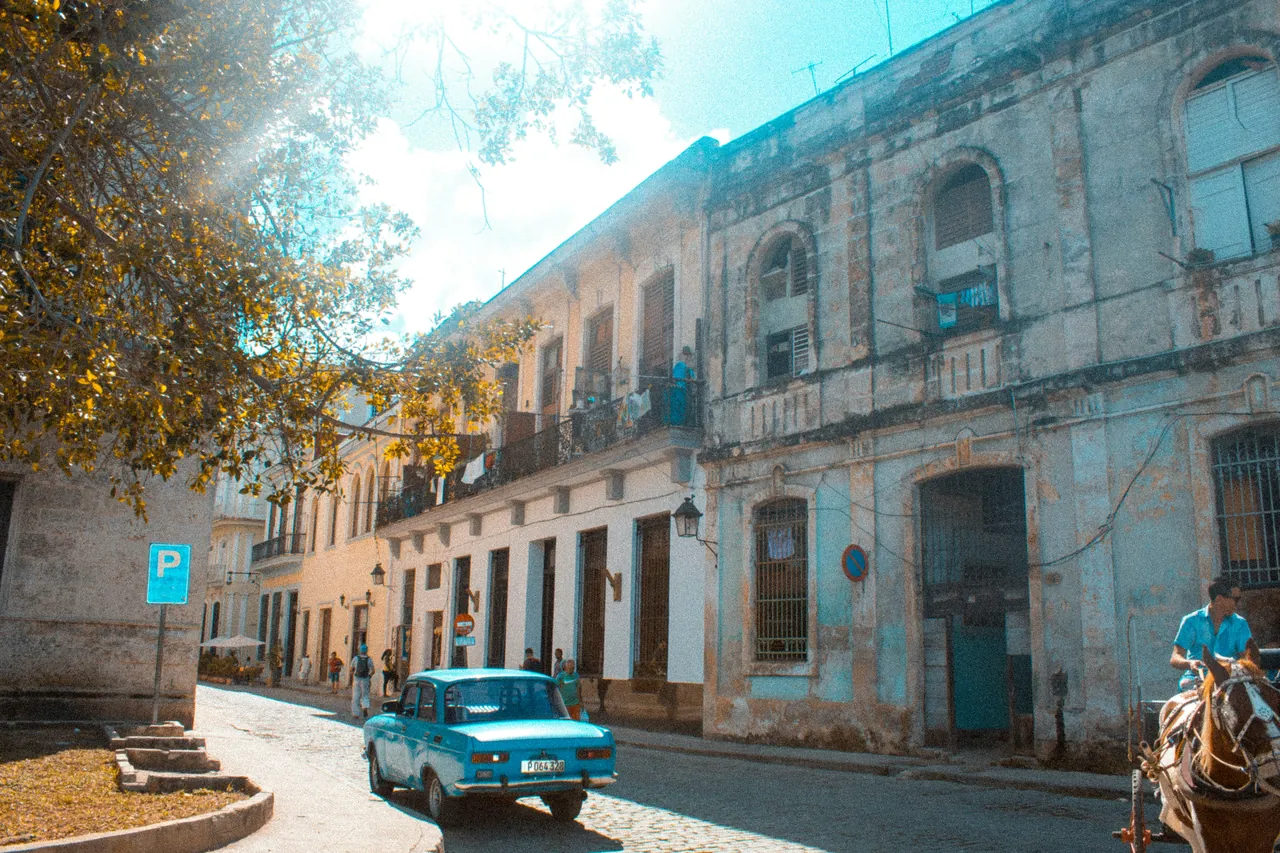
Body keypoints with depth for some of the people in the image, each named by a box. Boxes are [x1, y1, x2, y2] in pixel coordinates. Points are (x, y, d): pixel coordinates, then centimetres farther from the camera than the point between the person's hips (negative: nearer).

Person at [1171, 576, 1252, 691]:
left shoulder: (1240, 624, 9)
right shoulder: (1192, 621, 1)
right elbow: (1174, 659, -6)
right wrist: (1190, 663, -30)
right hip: (1196, 678, -2)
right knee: (1186, 684, -35)